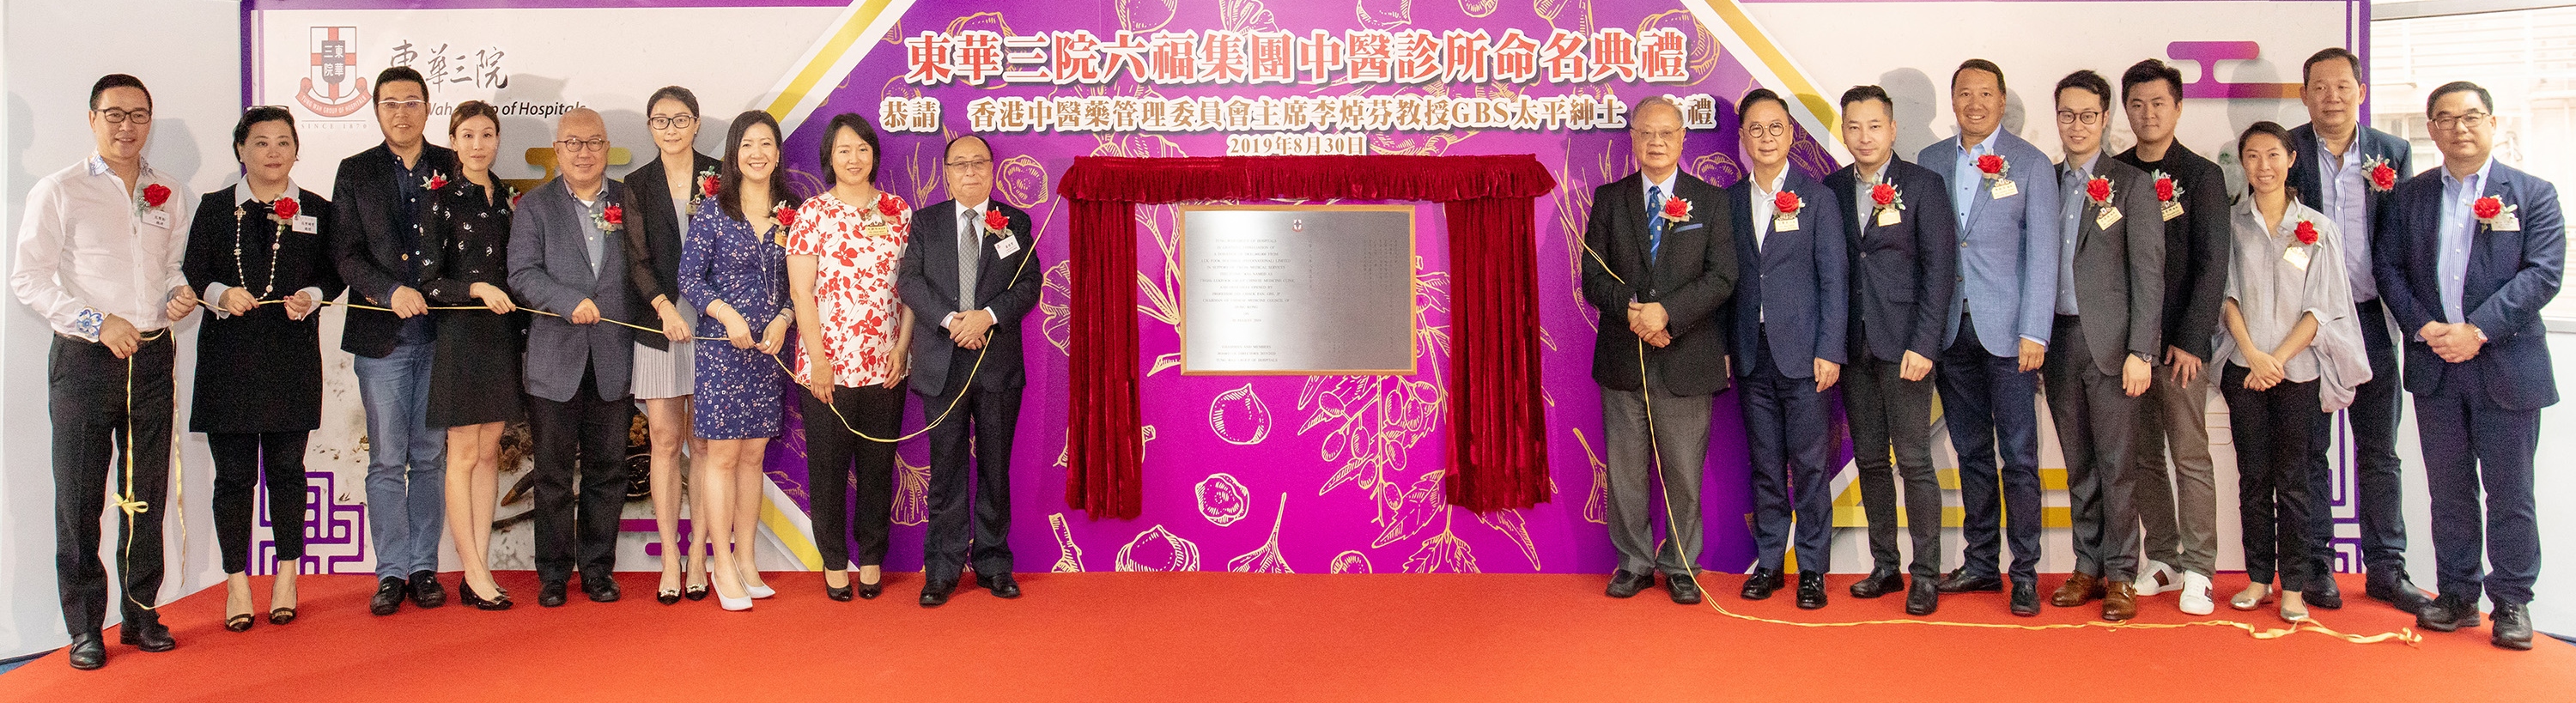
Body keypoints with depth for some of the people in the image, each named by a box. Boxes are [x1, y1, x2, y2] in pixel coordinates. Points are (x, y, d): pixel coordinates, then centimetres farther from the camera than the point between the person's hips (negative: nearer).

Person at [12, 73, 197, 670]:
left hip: (152, 357, 4)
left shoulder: (171, 195, 11)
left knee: (147, 493, 9)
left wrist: (181, 293, -1)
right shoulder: (58, 192, -1)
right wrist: (98, 323, -12)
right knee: (80, 500, 0)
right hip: (84, 359, -3)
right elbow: (28, 277, -3)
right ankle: (85, 627, 9)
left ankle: (141, 613, 19)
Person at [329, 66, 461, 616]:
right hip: (381, 335, 0)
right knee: (387, 460, 2)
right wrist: (392, 291, -15)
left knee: (430, 456, 6)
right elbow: (346, 254, 1)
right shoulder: (355, 173, 8)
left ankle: (424, 567, 14)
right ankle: (392, 572, 9)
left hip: (440, 332, 0)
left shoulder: (454, 168, 8)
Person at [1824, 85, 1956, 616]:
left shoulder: (1923, 185, -2)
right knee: (1870, 461, 10)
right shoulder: (1832, 190, 9)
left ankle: (1926, 575, 5)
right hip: (1852, 347, 4)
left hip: (1903, 345, -4)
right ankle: (1884, 566, 19)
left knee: (1914, 462, -3)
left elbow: (1940, 268, -6)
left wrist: (1923, 344, -13)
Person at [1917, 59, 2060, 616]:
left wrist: (2034, 333, -12)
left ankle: (2025, 572, 8)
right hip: (1950, 331, 3)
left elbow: (2042, 253, -5)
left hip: (2006, 331, -3)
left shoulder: (2031, 164, -1)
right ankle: (1980, 563, 21)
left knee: (2018, 456, 0)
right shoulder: (1930, 162, 9)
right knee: (1971, 452, 11)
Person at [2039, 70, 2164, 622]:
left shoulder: (2132, 184, -1)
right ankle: (2088, 568, 19)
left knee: (2116, 464, -1)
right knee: (2079, 466, 10)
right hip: (2058, 341, 4)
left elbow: (2148, 272, -5)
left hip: (2109, 342, -4)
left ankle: (2120, 576, 9)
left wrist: (2140, 351, -12)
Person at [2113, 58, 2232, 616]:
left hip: (2180, 339, -3)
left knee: (2191, 455, -2)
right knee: (2141, 455, 7)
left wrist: (2190, 340, -11)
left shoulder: (2202, 176, 0)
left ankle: (2197, 570, 4)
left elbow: (2212, 265, -5)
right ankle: (2163, 558, 17)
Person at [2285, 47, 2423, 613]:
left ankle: (2386, 568, 16)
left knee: (2379, 450, 8)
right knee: (2309, 449, 5)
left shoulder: (2394, 153, 6)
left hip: (2371, 319, 2)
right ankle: (2316, 565, 14)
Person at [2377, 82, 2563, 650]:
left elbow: (2543, 273, -8)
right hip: (2435, 367, 3)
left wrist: (2477, 329, -17)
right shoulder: (2411, 194, 10)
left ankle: (2512, 602, 14)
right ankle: (2457, 594, 19)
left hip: (2506, 365, -2)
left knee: (2509, 492, 3)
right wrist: (2423, 327, -9)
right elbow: (2388, 267, 6)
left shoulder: (2532, 194, 1)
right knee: (2449, 490, 9)